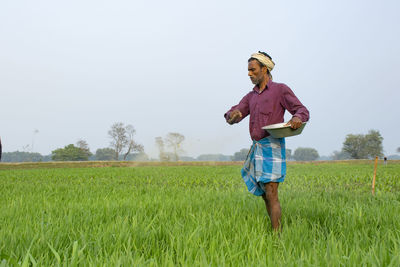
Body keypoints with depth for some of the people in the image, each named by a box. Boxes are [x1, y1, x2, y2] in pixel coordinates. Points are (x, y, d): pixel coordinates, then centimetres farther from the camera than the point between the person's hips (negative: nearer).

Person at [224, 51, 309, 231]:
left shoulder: (281, 89, 1)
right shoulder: (251, 96, 20)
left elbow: (303, 111, -5)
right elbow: (232, 117, 11)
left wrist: (297, 118, -30)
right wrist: (232, 115, -15)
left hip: (272, 147, -7)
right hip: (257, 148, 7)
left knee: (271, 193, -13)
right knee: (264, 194, 10)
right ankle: (273, 228, 19)